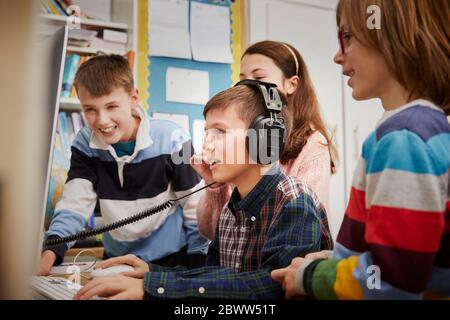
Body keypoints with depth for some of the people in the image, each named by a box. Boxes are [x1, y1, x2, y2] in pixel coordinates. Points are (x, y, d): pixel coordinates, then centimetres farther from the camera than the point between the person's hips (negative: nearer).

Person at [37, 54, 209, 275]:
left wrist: (198, 268, -7)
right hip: (117, 259, 3)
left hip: (172, 258, -3)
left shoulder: (171, 139, -14)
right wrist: (50, 251, -26)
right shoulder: (85, 144, -5)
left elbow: (195, 207, -8)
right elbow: (74, 205, -9)